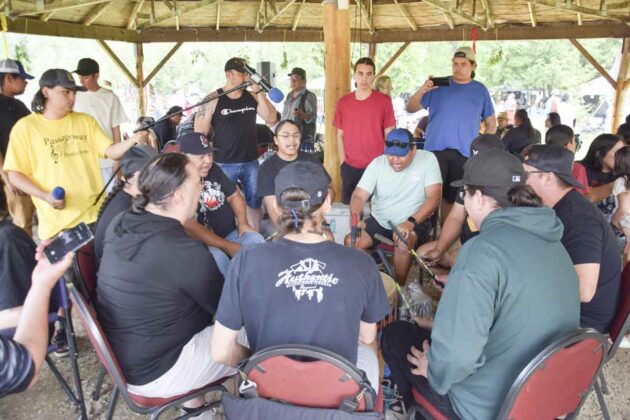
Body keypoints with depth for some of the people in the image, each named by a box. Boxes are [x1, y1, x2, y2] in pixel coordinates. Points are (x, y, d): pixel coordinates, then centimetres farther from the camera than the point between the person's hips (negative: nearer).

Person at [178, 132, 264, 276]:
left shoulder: (214, 170, 6)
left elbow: (234, 195, 16)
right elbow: (190, 227, -21)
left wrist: (242, 222, -2)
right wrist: (227, 246, -22)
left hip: (231, 232, 6)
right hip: (202, 242, -6)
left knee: (257, 240, -17)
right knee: (217, 256, -35)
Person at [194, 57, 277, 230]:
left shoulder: (252, 96, 5)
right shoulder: (213, 100, -7)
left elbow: (271, 118, -3)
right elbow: (199, 133, -7)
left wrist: (259, 92, -10)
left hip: (251, 162, 4)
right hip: (224, 164, -4)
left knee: (254, 202, 14)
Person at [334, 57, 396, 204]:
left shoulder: (384, 101, -2)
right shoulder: (342, 102, 5)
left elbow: (389, 135, 0)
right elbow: (340, 135, 9)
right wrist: (342, 163, 3)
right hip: (350, 168, 2)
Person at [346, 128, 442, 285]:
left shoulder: (427, 159, -12)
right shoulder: (377, 163, -6)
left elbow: (434, 197, -18)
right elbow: (359, 196, -11)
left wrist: (411, 222, -33)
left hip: (415, 221, -3)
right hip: (379, 221, 3)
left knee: (404, 243, -34)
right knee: (351, 241, -17)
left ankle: (399, 287, -8)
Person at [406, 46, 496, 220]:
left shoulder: (480, 90, 10)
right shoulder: (438, 85, 6)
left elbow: (491, 123, 16)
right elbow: (410, 108, 3)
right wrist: (422, 91, -15)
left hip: (464, 154, 2)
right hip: (435, 150, -1)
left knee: (453, 198, 8)